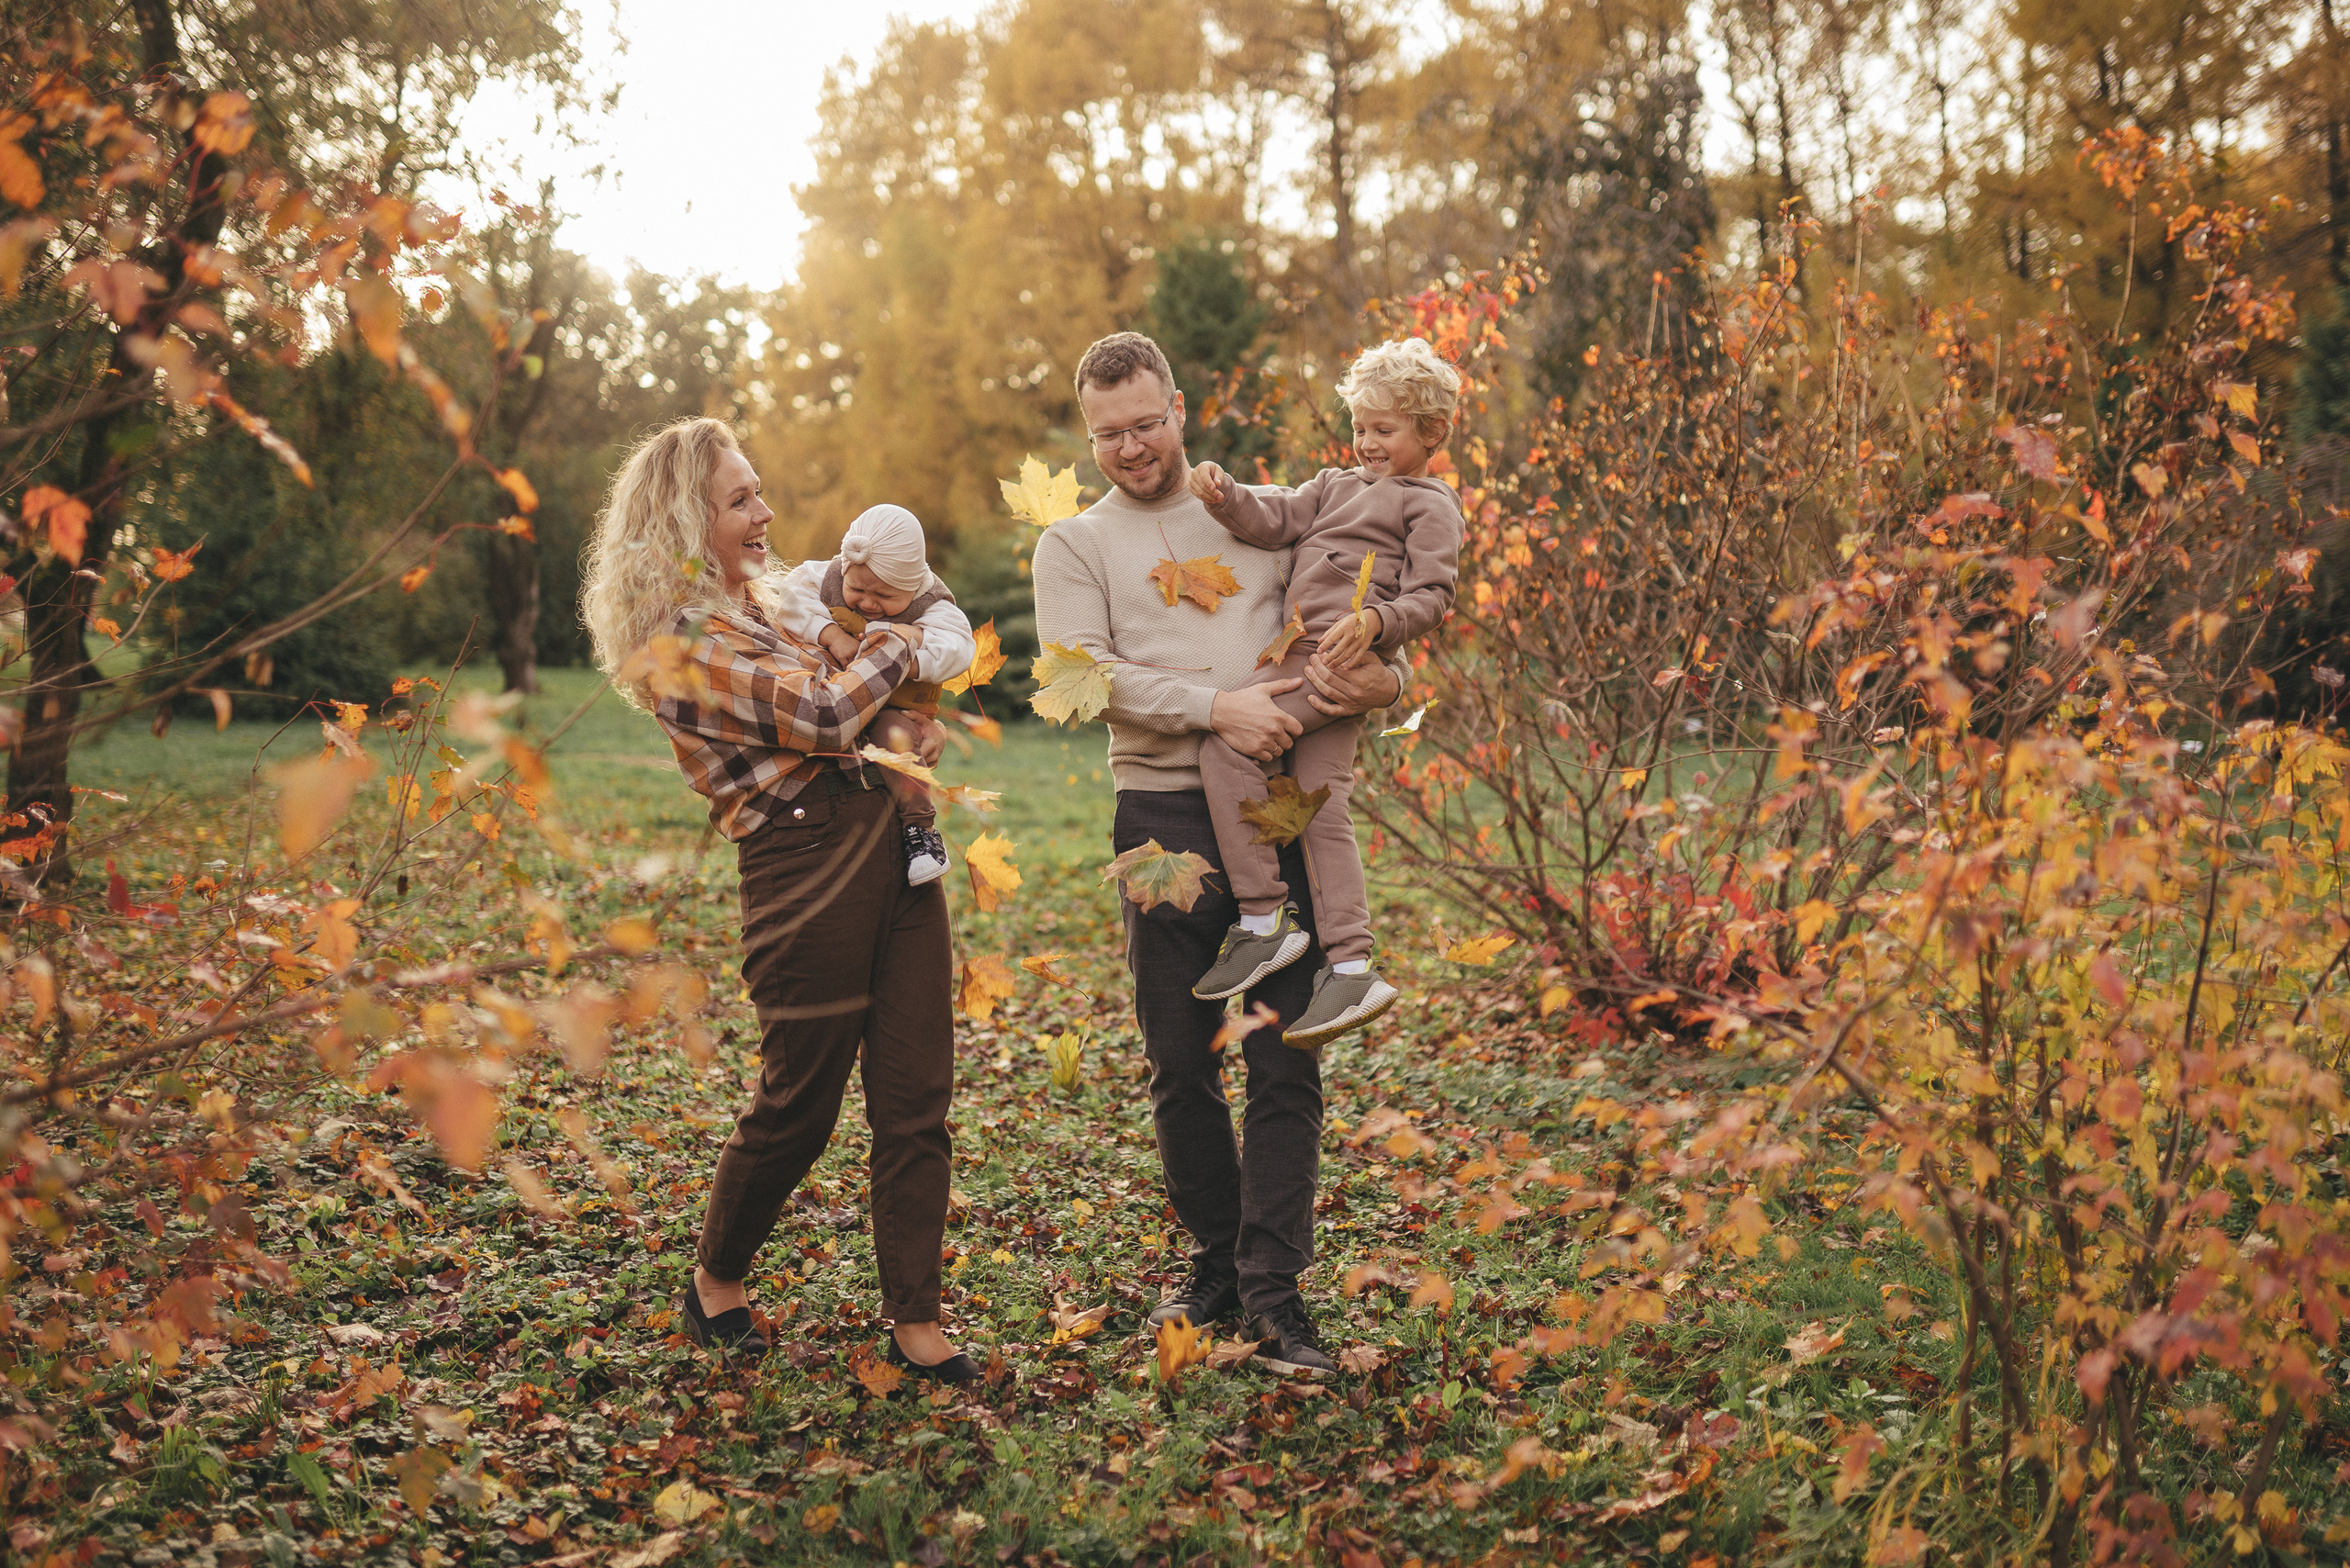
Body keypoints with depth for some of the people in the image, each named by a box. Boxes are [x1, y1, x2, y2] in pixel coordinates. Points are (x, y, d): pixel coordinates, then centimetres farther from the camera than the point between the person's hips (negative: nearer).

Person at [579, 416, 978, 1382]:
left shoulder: (760, 604, 17)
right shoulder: (676, 644, -10)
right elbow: (822, 715, -19)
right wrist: (896, 646, -2)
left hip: (894, 848, 8)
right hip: (807, 872, -8)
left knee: (916, 1101, 6)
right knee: (797, 1106, 7)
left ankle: (916, 1321, 16)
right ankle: (715, 1282, 33)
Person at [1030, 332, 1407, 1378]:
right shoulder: (1074, 546, 10)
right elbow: (1086, 673, -6)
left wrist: (1383, 681, -7)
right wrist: (1217, 708, -18)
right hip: (1168, 816, 0)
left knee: (1286, 1062, -3)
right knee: (1180, 1066, 7)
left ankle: (1275, 1292, 4)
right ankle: (1216, 1260, 25)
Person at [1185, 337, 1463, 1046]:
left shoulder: (1429, 504, 5)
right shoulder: (1336, 484, 28)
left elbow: (1431, 596, -5)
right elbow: (1278, 519, 14)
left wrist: (1375, 622, -23)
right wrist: (1226, 495, -4)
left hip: (1340, 659, -8)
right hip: (1306, 663, 8)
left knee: (1225, 742, -19)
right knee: (1320, 808, 5)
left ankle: (1263, 921, -15)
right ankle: (1351, 967, 6)